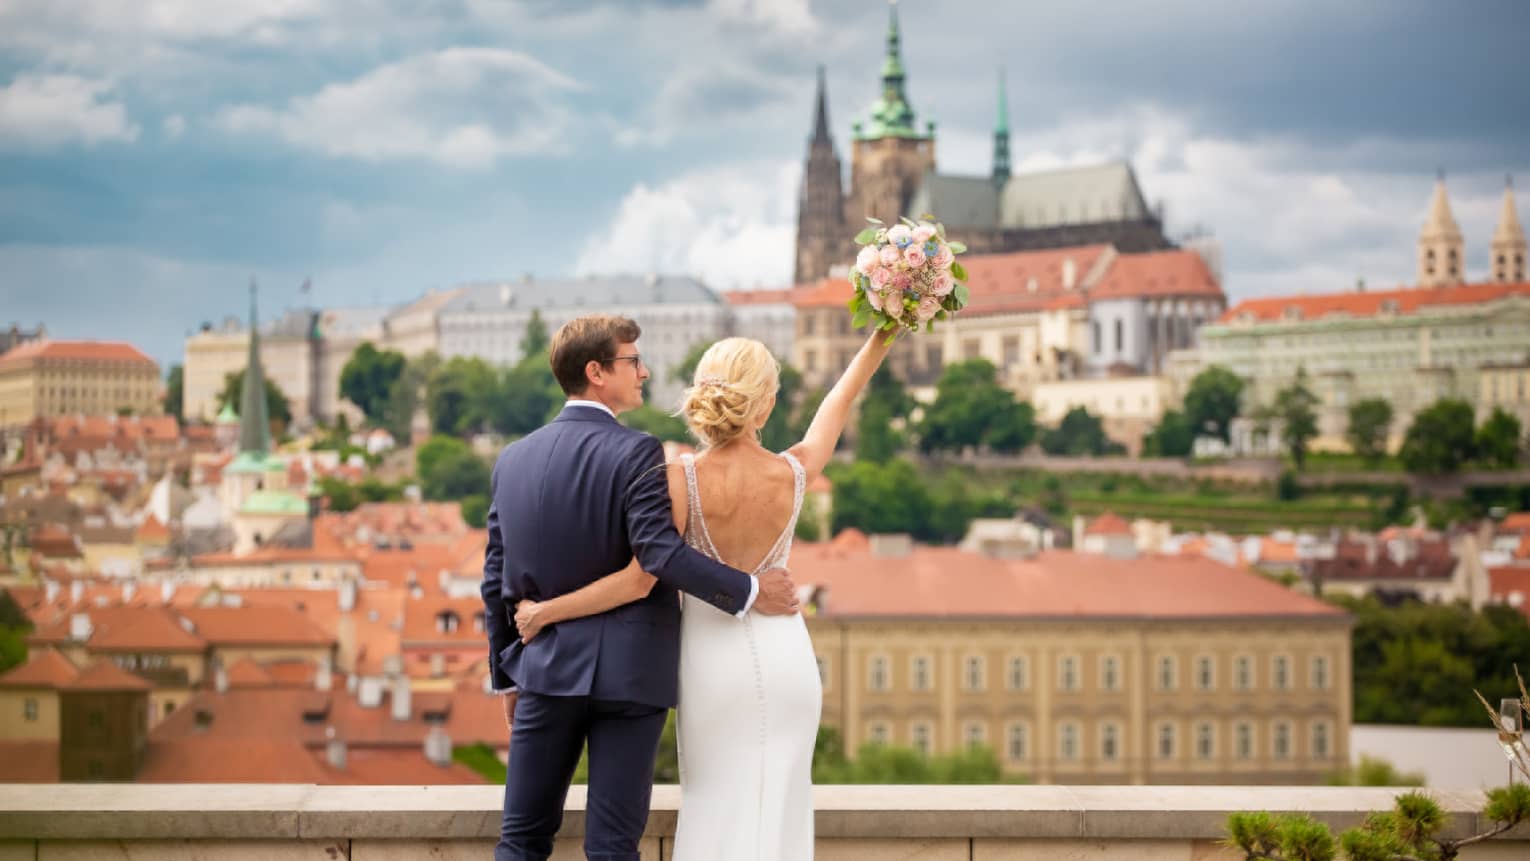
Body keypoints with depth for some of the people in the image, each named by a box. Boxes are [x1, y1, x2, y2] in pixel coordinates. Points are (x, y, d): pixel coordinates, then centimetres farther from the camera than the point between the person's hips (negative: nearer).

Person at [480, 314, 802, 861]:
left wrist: (507, 675, 19)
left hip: (546, 670, 4)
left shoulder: (512, 460, 7)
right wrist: (748, 593, -14)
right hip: (627, 672, -4)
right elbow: (659, 553, -23)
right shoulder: (634, 453, -11)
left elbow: (497, 583, 11)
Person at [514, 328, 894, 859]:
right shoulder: (793, 474, -10)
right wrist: (882, 337, 18)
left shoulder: (682, 481, -18)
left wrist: (544, 612, -11)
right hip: (783, 657, 2)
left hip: (714, 664, -1)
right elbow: (838, 404, 8)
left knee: (716, 813, 10)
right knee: (777, 814, 8)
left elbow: (638, 581, -19)